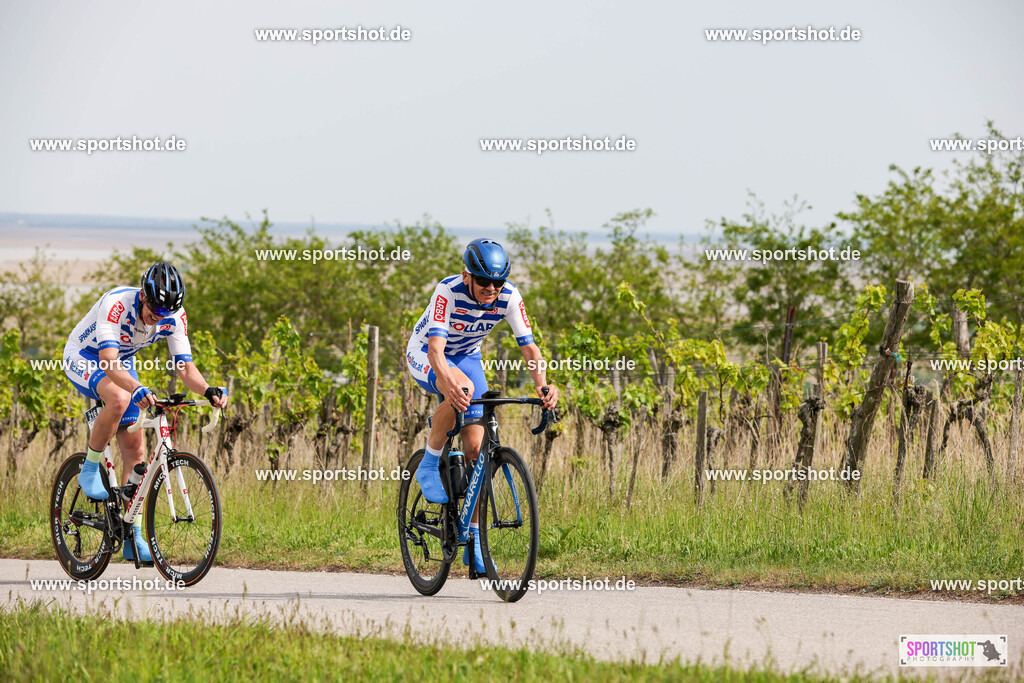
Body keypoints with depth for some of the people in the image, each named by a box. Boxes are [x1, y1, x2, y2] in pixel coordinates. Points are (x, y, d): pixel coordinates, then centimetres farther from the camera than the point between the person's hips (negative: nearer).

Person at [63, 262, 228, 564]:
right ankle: (90, 469, -15)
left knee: (135, 447, -2)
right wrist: (138, 389, -62)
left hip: (122, 363, 6)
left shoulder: (175, 317, -19)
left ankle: (133, 538, 3)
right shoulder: (116, 304, -36)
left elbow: (186, 368, -17)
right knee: (119, 398, -37)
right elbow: (109, 363, -45)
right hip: (83, 358, -6)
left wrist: (209, 391, -38)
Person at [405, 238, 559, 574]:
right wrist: (449, 383, -64)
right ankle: (429, 467, -17)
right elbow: (436, 346, -44)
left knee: (475, 446, -6)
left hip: (466, 356, 4)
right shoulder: (448, 291, -34)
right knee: (462, 389, -39)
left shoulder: (509, 297, -22)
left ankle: (473, 542, 3)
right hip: (424, 355, -4)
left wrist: (542, 384, -42)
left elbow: (528, 345, -22)